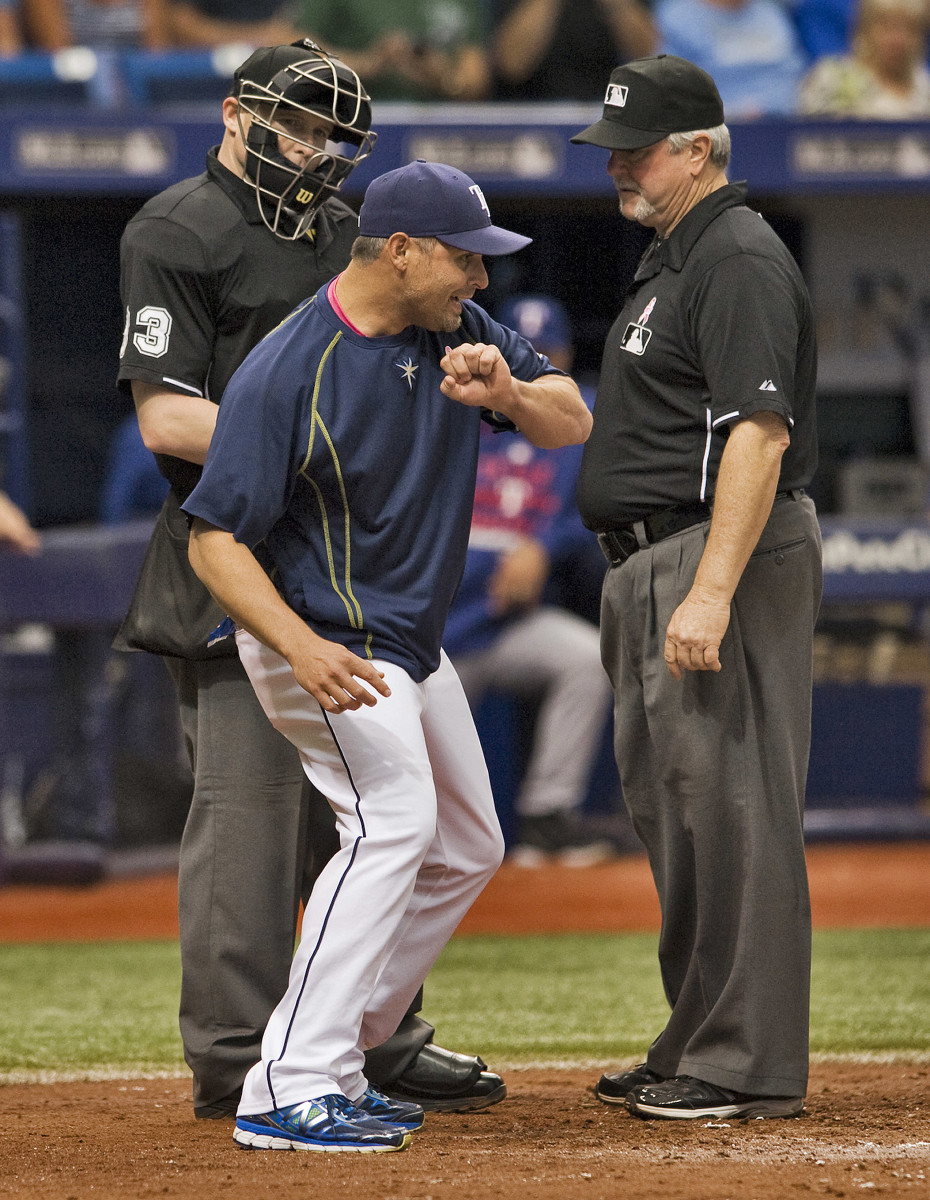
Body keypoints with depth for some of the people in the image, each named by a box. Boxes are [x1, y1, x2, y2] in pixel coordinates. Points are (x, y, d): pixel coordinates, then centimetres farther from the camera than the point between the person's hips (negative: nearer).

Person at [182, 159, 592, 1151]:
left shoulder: (455, 330, -1)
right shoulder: (286, 372, -23)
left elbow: (571, 423, 2)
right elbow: (214, 540, -23)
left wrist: (505, 394, -21)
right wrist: (304, 651, -36)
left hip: (410, 642, 9)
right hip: (319, 636, -9)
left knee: (466, 849, 14)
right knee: (395, 818, -25)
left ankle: (329, 1064, 19)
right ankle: (289, 1091, -29)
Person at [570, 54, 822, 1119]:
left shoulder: (740, 262, -15)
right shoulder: (670, 256, 19)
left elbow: (760, 431, -23)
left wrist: (711, 591, -29)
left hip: (725, 555, -11)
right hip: (651, 562, 11)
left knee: (728, 806, -10)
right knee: (672, 809, 14)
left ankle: (749, 1067, -9)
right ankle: (698, 1046, 22)